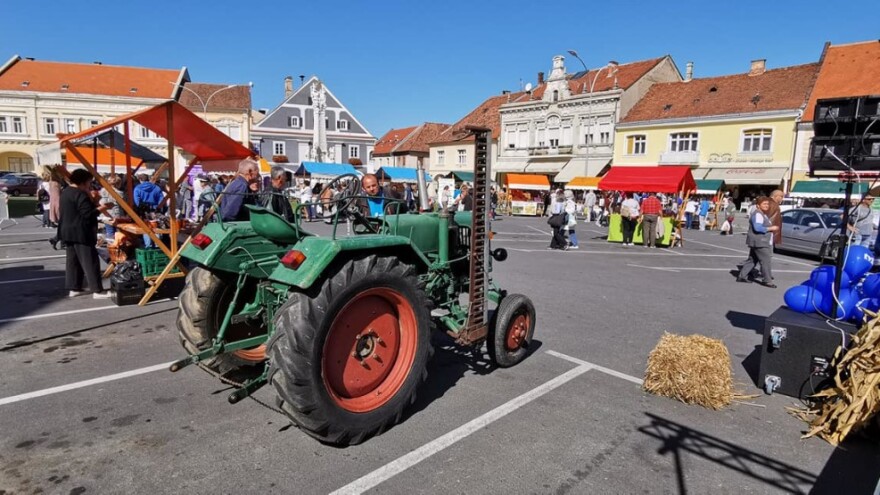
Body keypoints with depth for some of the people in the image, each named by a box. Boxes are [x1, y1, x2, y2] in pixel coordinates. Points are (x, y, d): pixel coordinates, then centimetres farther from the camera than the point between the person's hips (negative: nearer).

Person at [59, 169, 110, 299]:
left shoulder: (65, 192, 14)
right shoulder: (81, 194, -17)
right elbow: (88, 214, -23)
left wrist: (92, 202, 13)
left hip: (67, 232, 10)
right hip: (81, 233, -10)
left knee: (73, 261, 13)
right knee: (90, 262, -7)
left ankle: (74, 288, 17)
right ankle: (97, 290, -5)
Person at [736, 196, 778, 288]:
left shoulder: (763, 215, 19)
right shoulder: (757, 214, -16)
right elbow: (757, 228, -27)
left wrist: (772, 229, 15)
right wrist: (771, 228, -20)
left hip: (761, 242, 11)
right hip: (758, 242, -11)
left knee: (752, 260, 13)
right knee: (766, 261, -8)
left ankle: (741, 276, 17)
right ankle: (767, 280, -2)